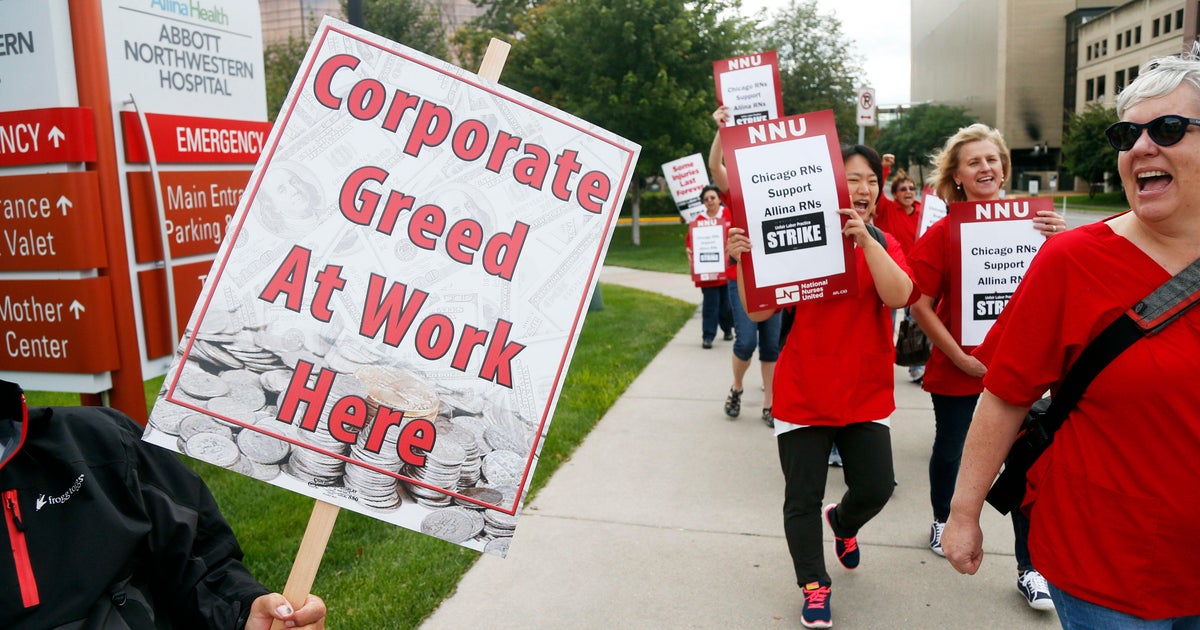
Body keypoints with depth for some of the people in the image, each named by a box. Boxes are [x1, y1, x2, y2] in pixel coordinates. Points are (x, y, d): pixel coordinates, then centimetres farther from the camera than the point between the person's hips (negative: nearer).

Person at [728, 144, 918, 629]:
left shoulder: (883, 245, 4)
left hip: (866, 392, 2)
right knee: (802, 497, 4)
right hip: (804, 393, -2)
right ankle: (815, 586, 25)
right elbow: (760, 311, -8)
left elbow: (899, 295, -18)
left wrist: (864, 238, -25)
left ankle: (843, 521, 39)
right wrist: (745, 262, -23)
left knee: (876, 487, 3)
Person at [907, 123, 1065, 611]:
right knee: (951, 450, 15)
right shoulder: (942, 233, -8)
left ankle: (1030, 569, 15)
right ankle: (942, 520, 43)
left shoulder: (1029, 222, 2)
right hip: (957, 368, -2)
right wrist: (960, 356, -15)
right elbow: (920, 305, -12)